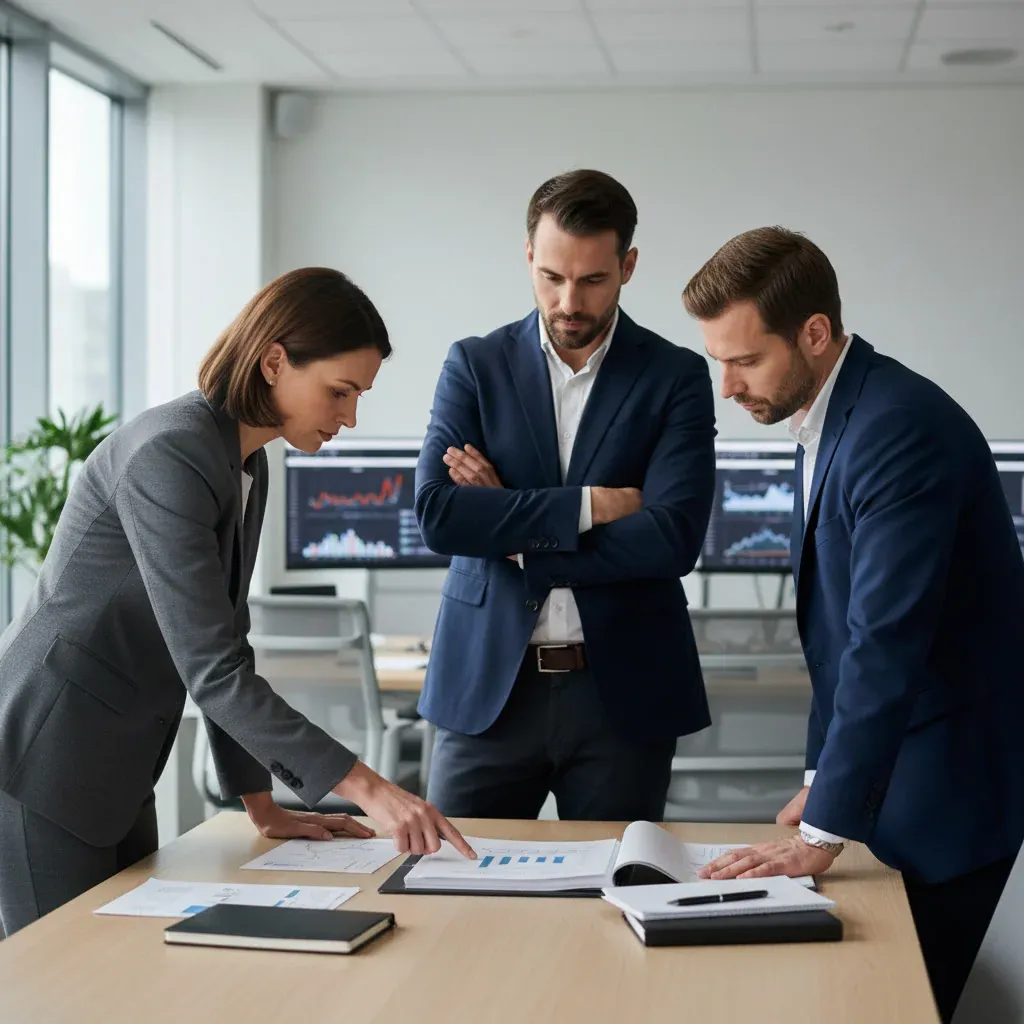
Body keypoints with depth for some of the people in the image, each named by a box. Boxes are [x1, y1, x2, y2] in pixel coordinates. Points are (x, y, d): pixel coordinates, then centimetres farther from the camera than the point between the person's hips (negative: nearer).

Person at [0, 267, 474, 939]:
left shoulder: (246, 466, 8)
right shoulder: (171, 456, -22)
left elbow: (225, 649, 13)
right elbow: (208, 668, -27)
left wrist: (264, 808, 11)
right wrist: (364, 787, -28)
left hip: (115, 769, 9)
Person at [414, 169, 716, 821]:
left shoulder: (677, 377, 1)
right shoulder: (475, 367, 4)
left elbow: (673, 537, -12)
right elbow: (438, 515, -10)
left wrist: (512, 534, -10)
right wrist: (592, 504, -14)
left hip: (623, 693, 0)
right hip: (490, 688, 1)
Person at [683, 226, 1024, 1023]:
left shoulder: (901, 429, -23)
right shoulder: (824, 421, 7)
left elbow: (887, 645, -28)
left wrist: (822, 833, -26)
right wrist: (825, 774, 12)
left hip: (944, 779, -9)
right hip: (884, 766, 9)